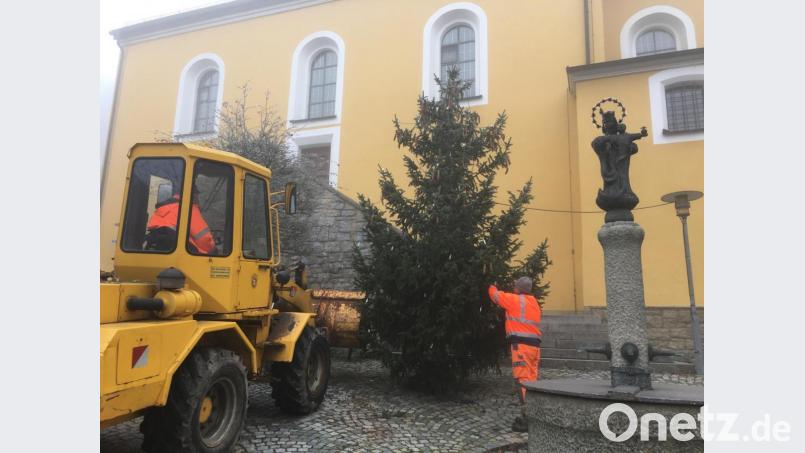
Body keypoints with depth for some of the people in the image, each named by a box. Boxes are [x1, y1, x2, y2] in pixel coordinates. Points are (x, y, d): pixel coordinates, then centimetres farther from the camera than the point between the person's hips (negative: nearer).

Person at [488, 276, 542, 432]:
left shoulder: (516, 299, -3)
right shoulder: (534, 303, 19)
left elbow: (495, 295, 5)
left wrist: (492, 287, 26)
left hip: (521, 344, -8)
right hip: (534, 344, 8)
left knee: (523, 380, -10)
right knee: (533, 380, 11)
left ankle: (527, 419, -12)